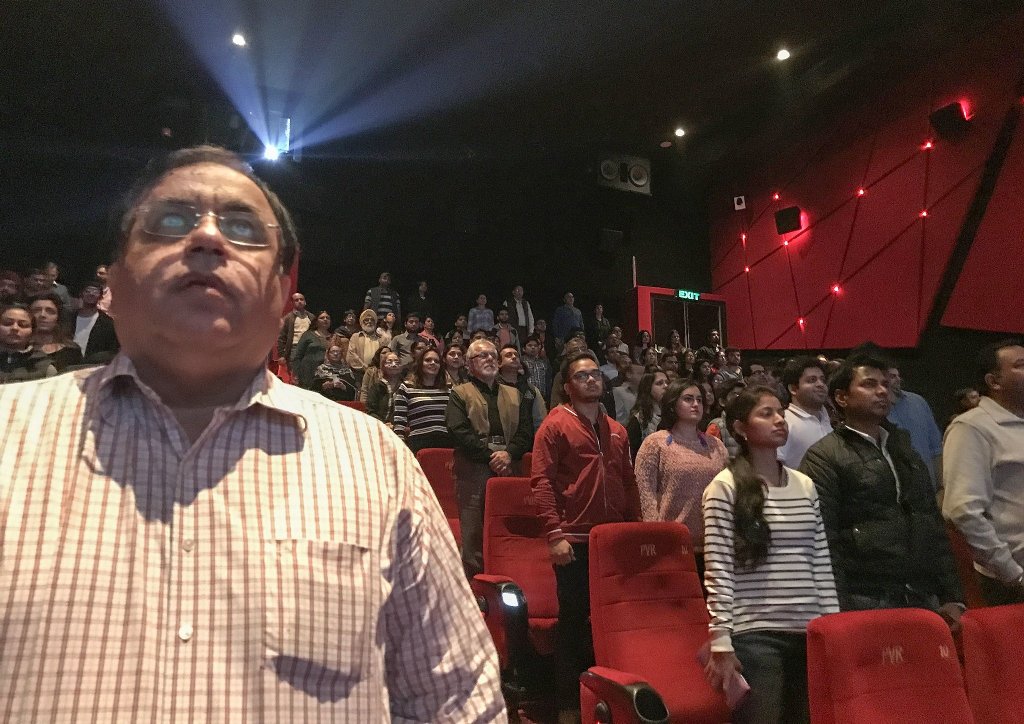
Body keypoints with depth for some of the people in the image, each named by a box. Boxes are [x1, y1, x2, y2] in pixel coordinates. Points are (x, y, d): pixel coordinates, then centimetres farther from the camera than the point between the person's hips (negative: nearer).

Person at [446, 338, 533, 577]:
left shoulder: (514, 395, 22)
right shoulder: (460, 393, 9)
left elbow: (526, 431, 10)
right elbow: (458, 431, -6)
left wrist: (509, 454, -9)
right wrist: (490, 456, -13)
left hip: (508, 469, 4)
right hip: (473, 472, -3)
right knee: (473, 531, -3)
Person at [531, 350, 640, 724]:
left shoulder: (616, 430, 14)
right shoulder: (555, 425, -4)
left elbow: (628, 483, 18)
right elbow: (541, 481, -11)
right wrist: (554, 533, -18)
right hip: (574, 540, -5)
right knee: (574, 619, 5)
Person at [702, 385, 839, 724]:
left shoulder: (805, 485, 9)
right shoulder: (725, 487, -7)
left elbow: (822, 564, 12)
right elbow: (717, 570, -10)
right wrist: (721, 643, -12)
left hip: (809, 632, 5)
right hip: (754, 635, -5)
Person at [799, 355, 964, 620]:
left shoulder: (907, 450, 17)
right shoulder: (824, 456, -6)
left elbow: (935, 528, 18)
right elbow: (824, 541, -11)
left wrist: (952, 597, 11)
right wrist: (839, 609, -16)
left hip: (925, 600, 6)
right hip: (866, 602, -6)